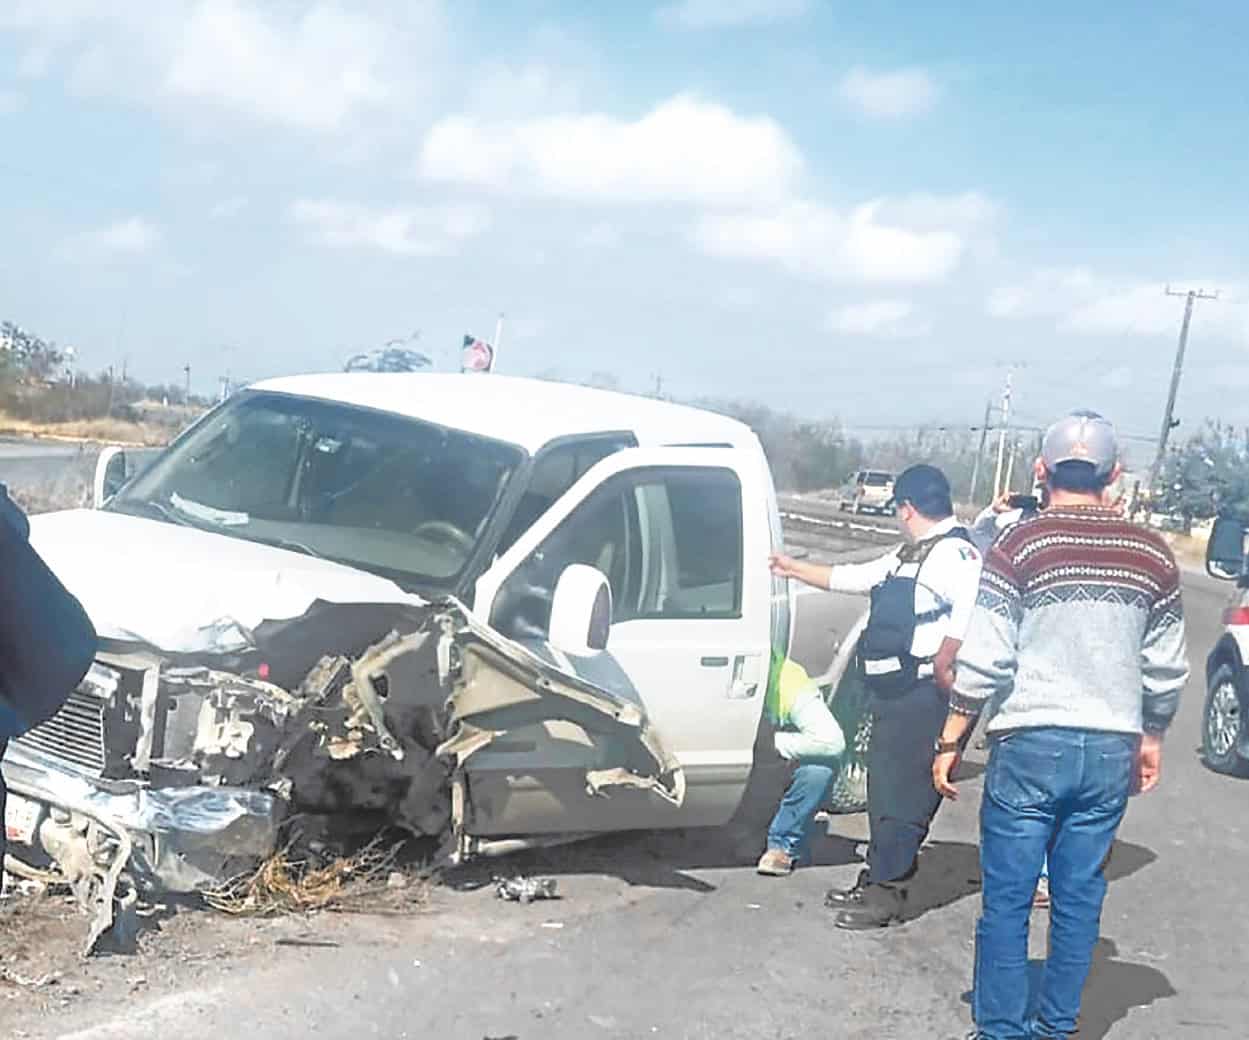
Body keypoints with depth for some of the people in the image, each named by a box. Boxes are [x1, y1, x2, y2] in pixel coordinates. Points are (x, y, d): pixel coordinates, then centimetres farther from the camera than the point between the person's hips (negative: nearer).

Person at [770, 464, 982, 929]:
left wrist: (943, 664, -27)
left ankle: (886, 893, 2)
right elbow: (854, 577, 29)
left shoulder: (953, 553, -15)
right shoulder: (909, 554, 18)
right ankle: (876, 879, 29)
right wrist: (793, 569, 34)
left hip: (922, 694, -11)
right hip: (895, 692, 11)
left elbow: (974, 604, -32)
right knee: (884, 786, 18)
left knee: (901, 792, -5)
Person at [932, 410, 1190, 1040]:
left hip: (1030, 745, -4)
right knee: (1079, 900, 12)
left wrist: (950, 741, -3)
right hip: (1111, 751, 4)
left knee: (1006, 900, 4)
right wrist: (1151, 738, 23)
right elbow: (1166, 669, 9)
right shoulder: (1153, 556, 3)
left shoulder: (1019, 548, -9)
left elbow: (984, 660, -12)